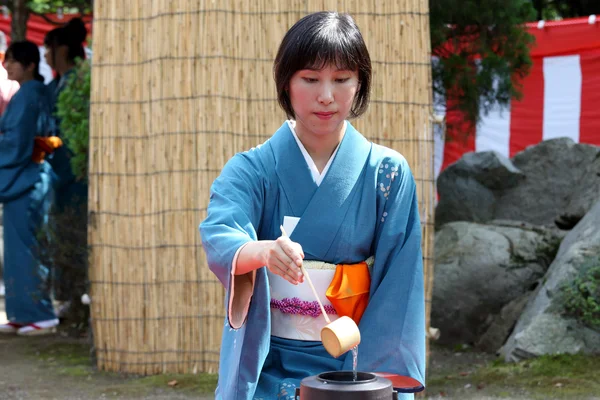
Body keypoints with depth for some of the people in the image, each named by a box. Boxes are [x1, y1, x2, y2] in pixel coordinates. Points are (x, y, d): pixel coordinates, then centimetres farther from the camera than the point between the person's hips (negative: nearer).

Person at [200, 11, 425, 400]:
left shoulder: (388, 173, -3)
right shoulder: (252, 169, -5)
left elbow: (396, 284, -5)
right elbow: (219, 239, -22)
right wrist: (264, 251, -44)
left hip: (350, 362, 0)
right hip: (266, 364, 0)